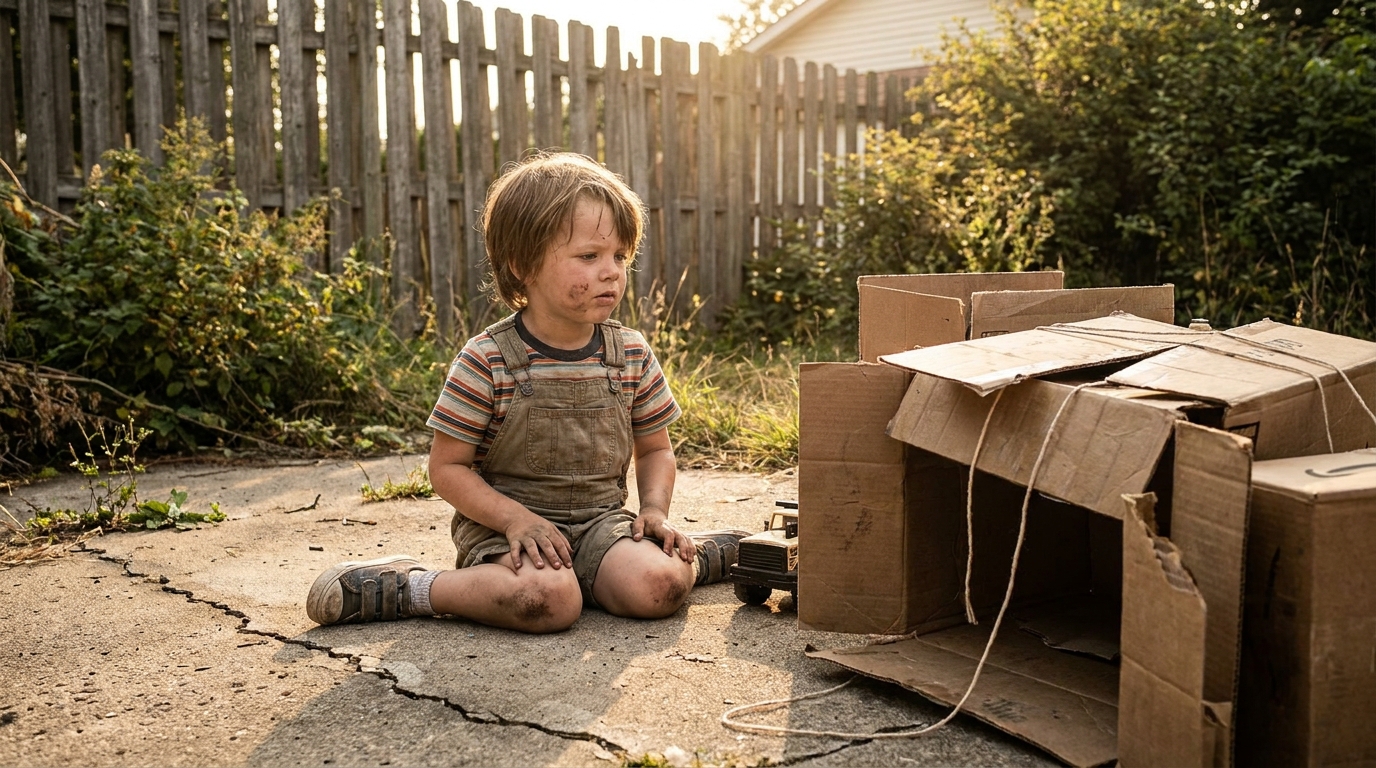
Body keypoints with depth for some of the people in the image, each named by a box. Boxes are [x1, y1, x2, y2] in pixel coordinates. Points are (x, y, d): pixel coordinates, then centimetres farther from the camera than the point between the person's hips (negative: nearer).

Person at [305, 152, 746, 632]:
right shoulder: (487, 361, -12)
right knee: (548, 600, -34)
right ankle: (405, 588, -14)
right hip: (504, 524, -3)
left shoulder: (632, 356, 2)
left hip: (601, 519, 3)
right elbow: (447, 466, -7)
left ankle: (702, 556, 7)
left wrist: (655, 510, -4)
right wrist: (516, 519, -20)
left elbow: (655, 449, 15)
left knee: (657, 588, -26)